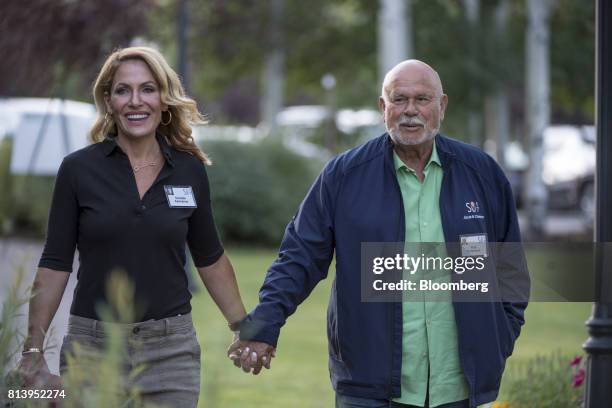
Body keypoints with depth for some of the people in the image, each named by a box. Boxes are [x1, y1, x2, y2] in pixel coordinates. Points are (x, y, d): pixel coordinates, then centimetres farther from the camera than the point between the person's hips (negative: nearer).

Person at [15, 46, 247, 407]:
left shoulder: (190, 171, 3)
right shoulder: (79, 169, -3)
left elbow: (210, 259, 15)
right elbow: (55, 264, -1)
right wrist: (34, 351, -5)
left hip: (170, 349, 1)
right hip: (92, 346, -1)